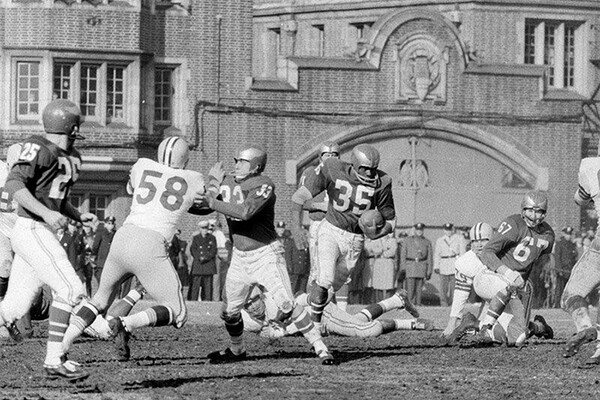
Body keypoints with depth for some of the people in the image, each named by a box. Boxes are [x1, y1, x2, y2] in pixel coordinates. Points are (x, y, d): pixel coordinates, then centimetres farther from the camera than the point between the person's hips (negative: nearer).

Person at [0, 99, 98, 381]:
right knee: (70, 289, -14)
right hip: (32, 230, -9)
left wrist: (79, 216, 11)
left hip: (42, 234, 9)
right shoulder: (40, 149, -12)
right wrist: (45, 213, -29)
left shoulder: (71, 157, 16)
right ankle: (55, 359, -13)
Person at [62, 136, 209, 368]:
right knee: (178, 315, 6)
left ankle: (63, 342, 6)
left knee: (101, 298, 26)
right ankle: (126, 325, -20)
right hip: (151, 247, -4)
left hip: (123, 238, 4)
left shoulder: (142, 166, 14)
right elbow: (203, 208, 29)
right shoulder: (194, 182, 8)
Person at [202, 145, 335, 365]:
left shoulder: (263, 186, -16)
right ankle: (237, 350, 36)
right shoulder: (228, 182, 5)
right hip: (240, 256, 7)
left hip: (266, 254, -7)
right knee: (229, 312, 11)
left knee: (286, 306, -15)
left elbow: (245, 213, -30)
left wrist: (214, 203, -25)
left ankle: (320, 347, -7)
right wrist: (214, 183, -10)